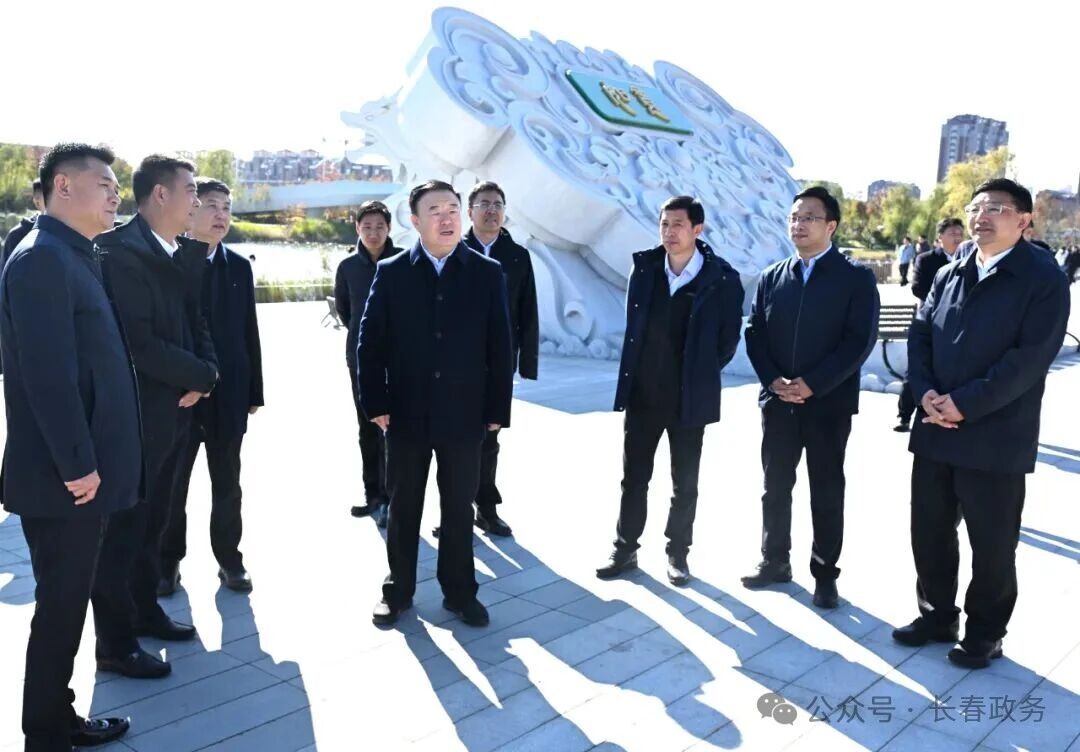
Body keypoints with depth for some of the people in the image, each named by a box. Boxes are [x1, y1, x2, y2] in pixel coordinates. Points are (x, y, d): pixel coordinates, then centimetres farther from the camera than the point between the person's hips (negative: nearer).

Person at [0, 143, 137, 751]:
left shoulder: (75, 257, 14)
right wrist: (78, 465, -20)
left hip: (82, 470, 9)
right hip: (62, 478, -9)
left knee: (68, 603, 18)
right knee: (61, 607, 4)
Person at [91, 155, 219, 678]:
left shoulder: (185, 254, 8)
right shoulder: (119, 251, -18)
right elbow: (139, 343, -25)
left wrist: (203, 373, -7)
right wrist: (202, 375, -14)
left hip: (171, 413, 8)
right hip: (134, 417, -8)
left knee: (150, 522, 21)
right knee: (122, 529, 5)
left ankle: (144, 610, 37)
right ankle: (115, 643, 19)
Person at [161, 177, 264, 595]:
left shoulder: (238, 266, 6)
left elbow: (249, 331, 6)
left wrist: (254, 391, 4)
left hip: (228, 392, 3)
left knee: (227, 482, 12)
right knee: (172, 482, 9)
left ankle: (229, 557, 25)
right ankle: (168, 560, 25)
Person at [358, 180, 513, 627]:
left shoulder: (487, 274, 0)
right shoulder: (391, 273, 0)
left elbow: (500, 347, 0)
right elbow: (370, 342, 1)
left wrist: (497, 409, -4)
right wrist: (375, 403, -5)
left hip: (463, 415, 0)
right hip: (406, 414, 0)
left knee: (459, 509, 11)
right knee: (403, 507, 12)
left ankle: (459, 591, 26)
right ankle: (398, 590, 28)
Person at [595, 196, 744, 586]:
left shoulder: (722, 279, -9)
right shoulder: (643, 266, 1)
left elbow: (729, 338, 0)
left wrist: (700, 374, 3)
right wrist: (636, 369, 9)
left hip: (690, 398, -2)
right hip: (642, 394, 3)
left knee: (685, 483, 11)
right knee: (634, 477, 12)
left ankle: (678, 552, 26)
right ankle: (625, 549, 25)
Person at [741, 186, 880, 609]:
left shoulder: (856, 278, -2)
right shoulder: (772, 277, 9)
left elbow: (860, 341, -11)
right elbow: (754, 334, 5)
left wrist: (811, 384, -18)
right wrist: (773, 381, -11)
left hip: (829, 403, -3)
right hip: (777, 401, 4)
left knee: (827, 494, 6)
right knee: (775, 488, 12)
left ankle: (825, 575, 19)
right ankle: (774, 561, 27)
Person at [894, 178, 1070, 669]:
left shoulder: (1044, 279, -6)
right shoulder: (947, 276, 12)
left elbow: (1031, 357, -15)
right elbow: (919, 337, 8)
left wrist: (966, 403, -19)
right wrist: (925, 393, -9)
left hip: (995, 439, -5)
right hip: (935, 431, 5)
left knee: (992, 546, 8)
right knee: (929, 533, 14)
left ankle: (984, 635, 27)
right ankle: (936, 617, 33)